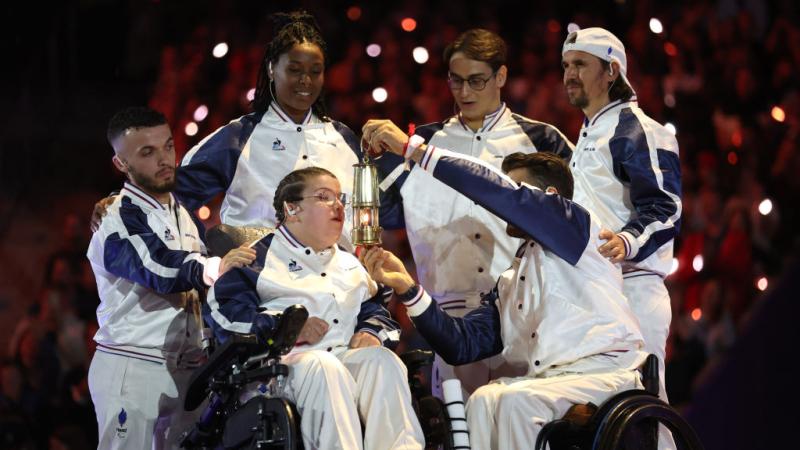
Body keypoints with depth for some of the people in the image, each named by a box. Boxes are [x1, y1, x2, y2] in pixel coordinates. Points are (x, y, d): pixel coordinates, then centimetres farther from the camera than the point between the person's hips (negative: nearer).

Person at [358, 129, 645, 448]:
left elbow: (499, 192, -8)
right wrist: (407, 288, 6)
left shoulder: (574, 225, 6)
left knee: (518, 400, -30)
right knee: (484, 400, -23)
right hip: (550, 381, 6)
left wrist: (415, 149, -6)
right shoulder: (509, 284, 26)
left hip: (607, 372, -6)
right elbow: (462, 345, 16)